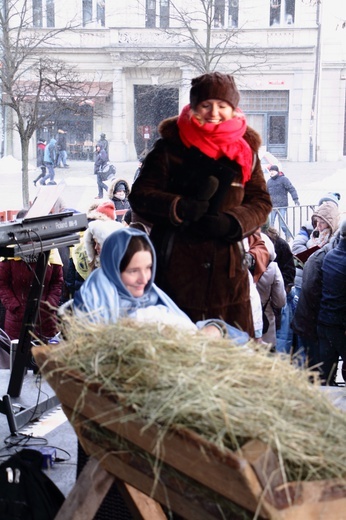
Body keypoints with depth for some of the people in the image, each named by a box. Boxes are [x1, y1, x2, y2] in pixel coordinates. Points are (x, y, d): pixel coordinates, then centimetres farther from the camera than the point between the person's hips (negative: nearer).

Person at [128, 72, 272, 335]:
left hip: (227, 265, 3)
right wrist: (179, 207, -21)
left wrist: (232, 222, -12)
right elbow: (140, 195, -2)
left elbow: (261, 202, 9)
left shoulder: (246, 150, 9)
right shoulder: (170, 147, 0)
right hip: (176, 264, -2)